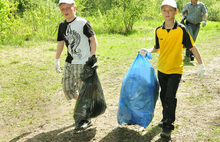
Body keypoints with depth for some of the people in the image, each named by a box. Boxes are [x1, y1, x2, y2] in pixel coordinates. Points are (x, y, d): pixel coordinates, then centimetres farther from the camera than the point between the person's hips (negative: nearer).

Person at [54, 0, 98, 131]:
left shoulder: (83, 23, -12)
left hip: (83, 63, -7)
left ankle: (86, 119, 11)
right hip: (69, 63, 7)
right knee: (68, 88, 9)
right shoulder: (62, 25, 8)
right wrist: (57, 60, 14)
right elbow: (61, 42, 17)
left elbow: (93, 40, -12)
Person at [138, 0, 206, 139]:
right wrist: (148, 51, -7)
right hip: (162, 69, 5)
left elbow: (193, 47, -9)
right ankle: (166, 117, 39)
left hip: (175, 70, -5)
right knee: (163, 96, 17)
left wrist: (201, 65, -12)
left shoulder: (181, 29, -14)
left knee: (170, 97, -9)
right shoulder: (159, 30, -1)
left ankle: (168, 126, 5)